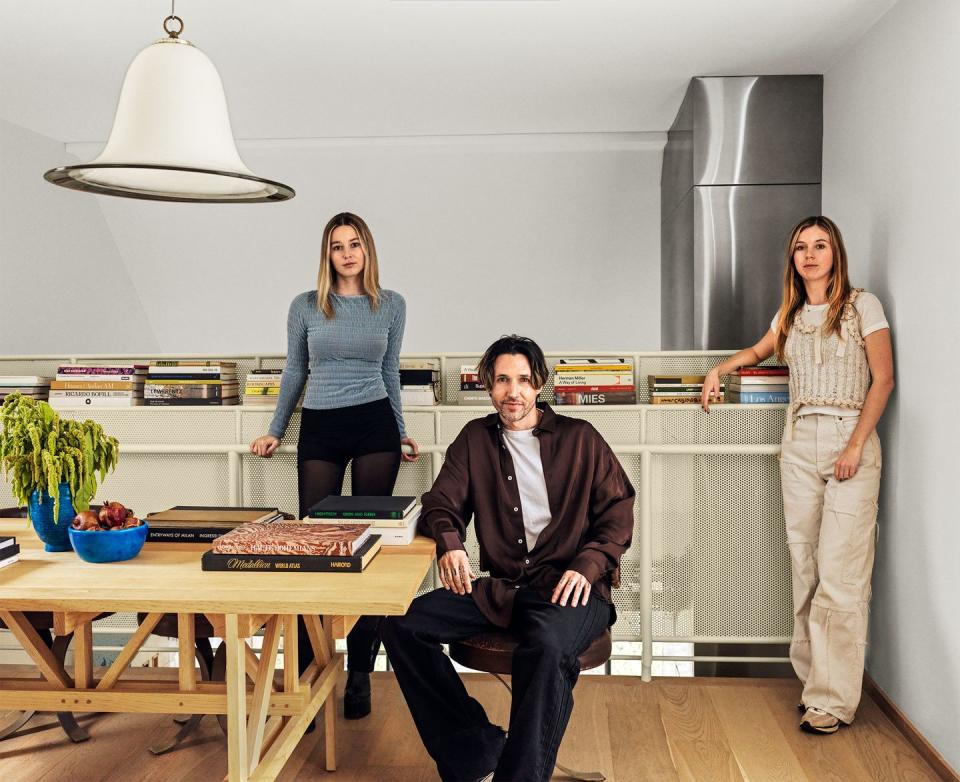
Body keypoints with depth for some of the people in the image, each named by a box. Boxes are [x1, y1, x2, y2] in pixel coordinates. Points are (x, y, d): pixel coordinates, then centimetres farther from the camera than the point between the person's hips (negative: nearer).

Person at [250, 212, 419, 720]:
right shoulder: (305, 306, 6)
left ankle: (360, 673, 9)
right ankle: (306, 668, 9)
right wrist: (275, 431, 17)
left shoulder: (391, 305, 7)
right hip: (320, 429, 0)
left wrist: (400, 433, 16)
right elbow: (295, 371, 15)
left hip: (374, 426, 0)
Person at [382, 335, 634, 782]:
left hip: (568, 588, -4)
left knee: (547, 647, -38)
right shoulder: (475, 438, 16)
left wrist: (587, 567, -12)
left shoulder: (579, 439, 8)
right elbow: (442, 504, 12)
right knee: (401, 626, -17)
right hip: (498, 588, 4)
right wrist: (449, 543, -12)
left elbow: (618, 513, 5)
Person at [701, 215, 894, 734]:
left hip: (850, 441, -5)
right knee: (805, 570, 5)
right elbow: (759, 351, 37)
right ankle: (815, 678, 14)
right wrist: (719, 369, 21)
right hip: (799, 443, 5)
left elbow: (883, 379, -5)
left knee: (840, 574, -9)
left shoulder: (862, 305, 1)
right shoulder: (790, 315, 16)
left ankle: (833, 698, -3)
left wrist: (856, 446, -13)